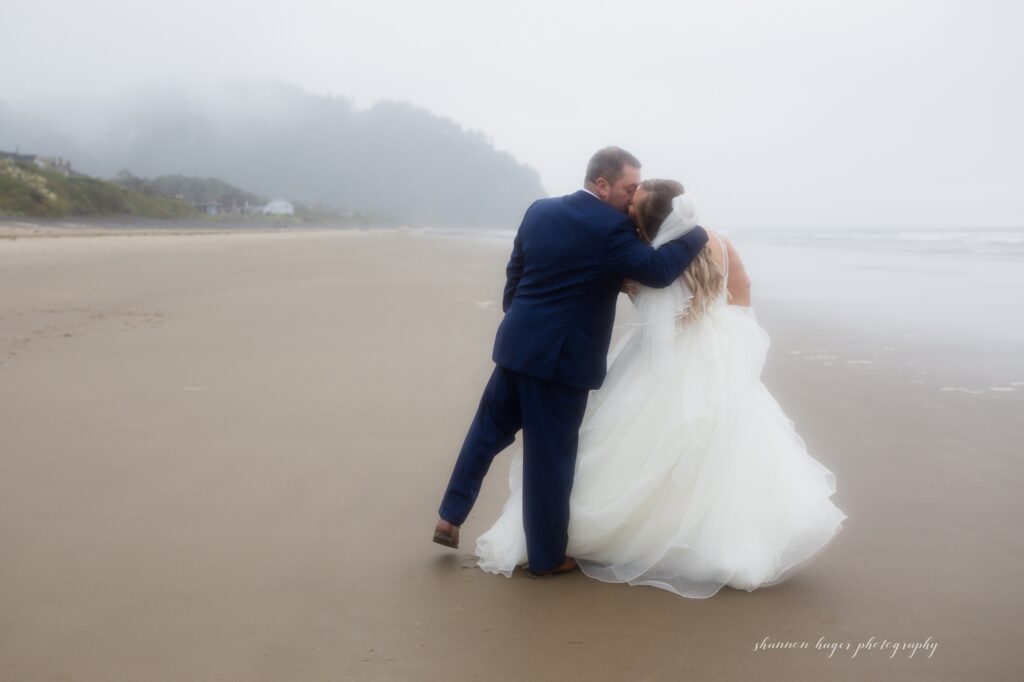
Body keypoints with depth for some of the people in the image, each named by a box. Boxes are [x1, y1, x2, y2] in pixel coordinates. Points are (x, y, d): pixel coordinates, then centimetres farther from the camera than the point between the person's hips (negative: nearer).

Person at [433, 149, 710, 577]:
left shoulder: (539, 211, 8)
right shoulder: (611, 227, -14)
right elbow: (657, 270, -19)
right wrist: (697, 233, -4)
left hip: (517, 345, 7)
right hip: (562, 356, -7)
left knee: (488, 429, 21)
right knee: (551, 456, 3)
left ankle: (450, 517, 27)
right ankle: (547, 557, 17)